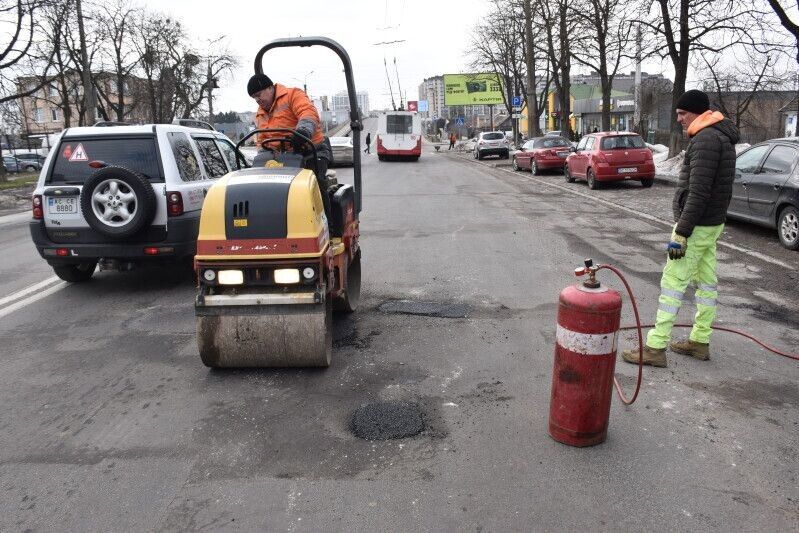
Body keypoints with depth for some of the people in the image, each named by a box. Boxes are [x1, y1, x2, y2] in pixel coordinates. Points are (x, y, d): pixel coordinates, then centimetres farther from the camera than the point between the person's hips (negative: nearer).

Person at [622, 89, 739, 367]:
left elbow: (698, 193, -24)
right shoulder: (721, 136, 16)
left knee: (672, 284, -8)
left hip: (697, 226, -10)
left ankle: (655, 348, -4)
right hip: (713, 223, 10)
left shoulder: (705, 138, -17)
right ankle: (700, 341, 22)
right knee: (706, 282, 13)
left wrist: (681, 233, -24)